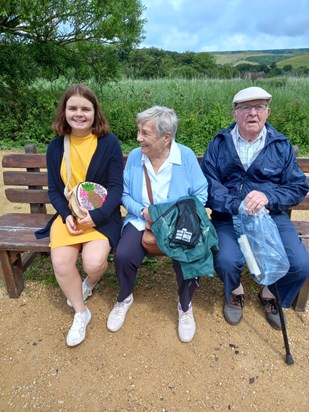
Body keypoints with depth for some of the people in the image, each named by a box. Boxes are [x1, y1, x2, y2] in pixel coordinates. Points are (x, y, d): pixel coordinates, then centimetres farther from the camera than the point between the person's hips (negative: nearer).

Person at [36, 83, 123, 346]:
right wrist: (66, 215, -12)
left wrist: (96, 216, -22)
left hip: (102, 215, -3)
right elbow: (54, 189, 6)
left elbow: (116, 187, -9)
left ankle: (88, 284, 20)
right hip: (68, 215, 3)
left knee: (93, 262, -23)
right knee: (61, 263, -19)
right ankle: (81, 313, 10)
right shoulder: (56, 146, 4)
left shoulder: (109, 143, -7)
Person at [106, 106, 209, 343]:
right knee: (123, 257, -23)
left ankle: (185, 306, 11)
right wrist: (142, 211, -14)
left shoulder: (186, 156, -5)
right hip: (141, 220, 2)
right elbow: (125, 194, 5)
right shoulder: (134, 157, 1)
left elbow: (200, 195, -5)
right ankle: (125, 298, 14)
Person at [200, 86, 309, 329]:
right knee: (226, 261, -27)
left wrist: (268, 197, -17)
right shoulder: (219, 144, 4)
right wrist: (238, 206, -23)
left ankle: (271, 294, 20)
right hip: (229, 217, -1)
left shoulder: (281, 145, 7)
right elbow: (208, 184, -8)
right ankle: (235, 291, 14)